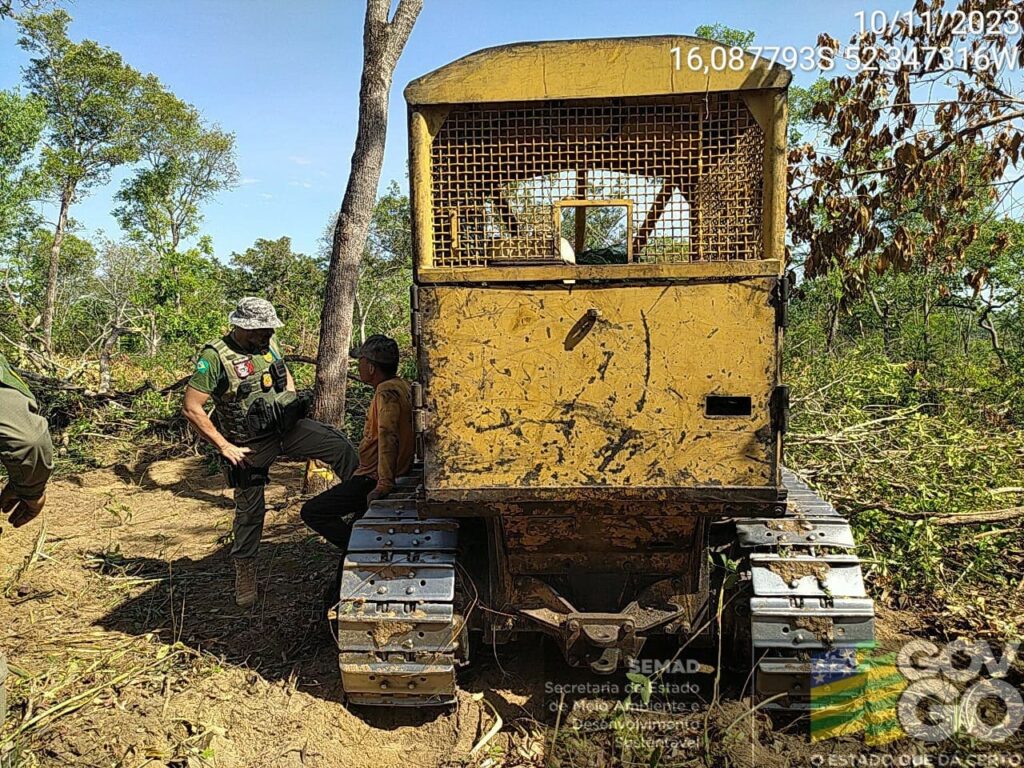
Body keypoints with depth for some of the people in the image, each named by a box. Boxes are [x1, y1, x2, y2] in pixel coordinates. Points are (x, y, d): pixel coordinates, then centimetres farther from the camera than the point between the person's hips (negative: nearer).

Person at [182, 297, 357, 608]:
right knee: (249, 509, 8)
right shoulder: (215, 357, -18)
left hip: (288, 427, 5)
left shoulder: (268, 344, 1)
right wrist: (224, 446, -17)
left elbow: (286, 375, 22)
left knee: (340, 446, -11)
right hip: (250, 444, -5)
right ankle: (244, 572, 27)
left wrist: (294, 406, 9)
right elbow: (191, 409, -18)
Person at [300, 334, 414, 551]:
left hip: (372, 481, -10)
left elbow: (388, 437, -32)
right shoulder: (402, 386, 9)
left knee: (311, 512, -5)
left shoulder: (386, 392, -21)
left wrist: (383, 486, -36)